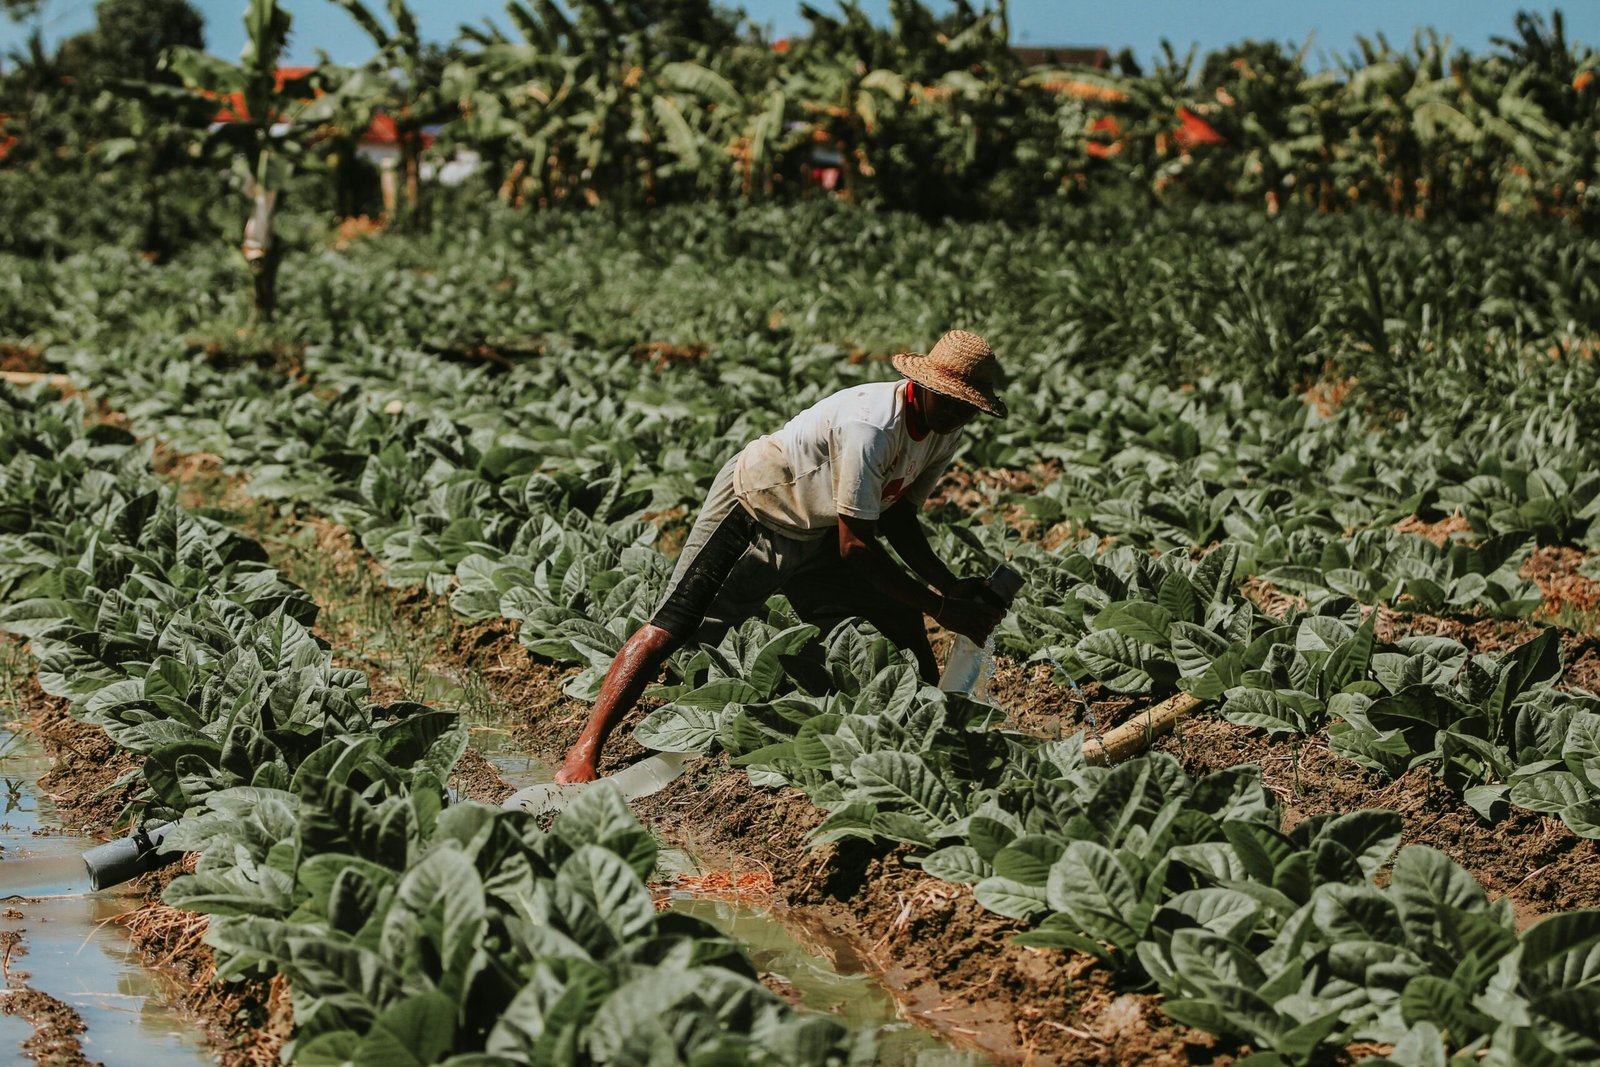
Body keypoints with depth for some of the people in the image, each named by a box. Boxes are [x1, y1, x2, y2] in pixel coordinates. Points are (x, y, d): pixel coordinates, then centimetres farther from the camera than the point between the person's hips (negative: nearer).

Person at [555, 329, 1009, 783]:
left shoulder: (947, 431, -8)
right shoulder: (873, 425, -35)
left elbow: (897, 517, 4)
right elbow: (854, 546, -33)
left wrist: (950, 585, -9)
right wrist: (942, 608, -29)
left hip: (817, 534, 8)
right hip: (754, 512, -8)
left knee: (902, 623, 4)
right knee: (671, 629, -13)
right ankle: (585, 751, -12)